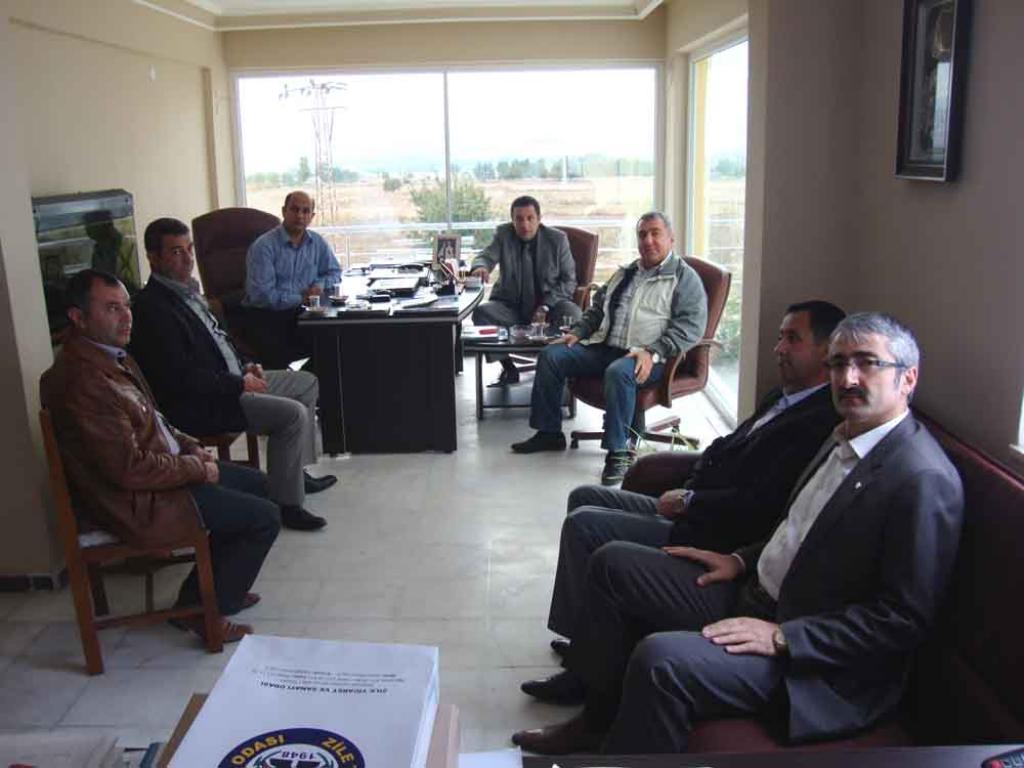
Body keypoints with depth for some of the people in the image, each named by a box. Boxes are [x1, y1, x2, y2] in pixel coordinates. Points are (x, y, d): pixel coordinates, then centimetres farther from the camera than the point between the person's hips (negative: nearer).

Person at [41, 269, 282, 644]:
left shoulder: (110, 354, 5)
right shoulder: (84, 382, -29)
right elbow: (130, 470, -28)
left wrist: (189, 445, 4)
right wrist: (198, 469, -15)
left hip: (163, 466, 11)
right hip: (136, 500, -11)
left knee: (255, 483, 19)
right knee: (265, 518, -8)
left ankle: (220, 586, 27)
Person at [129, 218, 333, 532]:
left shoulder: (186, 289, 11)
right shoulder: (152, 307, -20)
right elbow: (180, 379, -25)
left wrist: (244, 367, 7)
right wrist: (240, 384, -19)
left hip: (230, 381, 11)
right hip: (198, 405, -11)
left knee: (307, 383, 16)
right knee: (293, 414, -23)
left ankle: (298, 471, 23)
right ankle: (285, 504, -10)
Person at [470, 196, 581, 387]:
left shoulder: (557, 239, -3)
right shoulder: (503, 234, 1)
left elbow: (569, 280, -2)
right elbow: (486, 256, -10)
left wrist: (546, 306, -17)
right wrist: (480, 267, -38)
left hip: (550, 304, -1)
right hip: (510, 306, 2)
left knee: (571, 314, -32)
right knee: (481, 312, -26)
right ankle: (508, 368, -10)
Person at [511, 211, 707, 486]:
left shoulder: (685, 278, 2)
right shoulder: (626, 274, 23)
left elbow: (690, 327, -10)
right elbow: (597, 308, 31)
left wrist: (652, 352, -22)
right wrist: (577, 332, 12)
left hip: (648, 359, -7)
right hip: (605, 348, 7)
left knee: (618, 371, -39)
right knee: (551, 355, -5)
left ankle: (618, 452, -29)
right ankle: (549, 432, 3)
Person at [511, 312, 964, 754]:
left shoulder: (925, 482, -20)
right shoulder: (844, 438, 8)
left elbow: (904, 619, -21)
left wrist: (781, 637, -22)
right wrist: (741, 559, 7)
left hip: (817, 662, -9)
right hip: (753, 593, 9)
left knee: (661, 659, -33)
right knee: (611, 563, 7)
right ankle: (599, 720, 18)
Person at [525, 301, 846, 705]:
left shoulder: (820, 422, -19)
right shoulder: (783, 398, 13)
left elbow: (759, 505, -26)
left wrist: (688, 501, -14)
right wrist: (687, 493, 1)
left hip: (713, 538, -11)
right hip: (691, 513, 11)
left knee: (582, 524, -16)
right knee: (584, 497, 12)